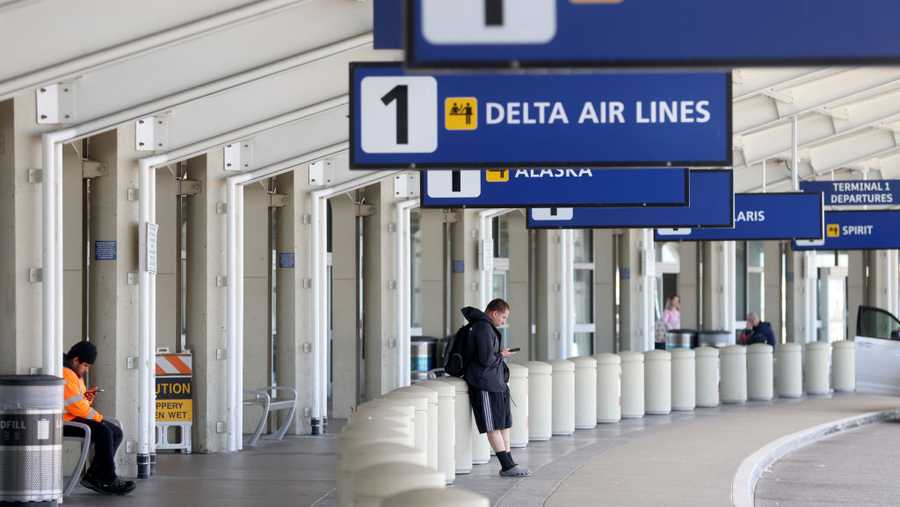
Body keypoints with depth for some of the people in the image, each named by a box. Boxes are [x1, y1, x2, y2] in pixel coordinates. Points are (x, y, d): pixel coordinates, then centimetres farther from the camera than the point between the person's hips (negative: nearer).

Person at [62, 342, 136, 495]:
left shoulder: (76, 375, 19)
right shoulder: (65, 374, -16)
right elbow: (76, 406, -21)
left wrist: (87, 397, 0)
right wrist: (100, 418, -12)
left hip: (75, 418, 11)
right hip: (65, 421, -11)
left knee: (116, 433, 1)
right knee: (103, 432, -27)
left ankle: (93, 476, -3)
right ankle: (109, 481, -19)